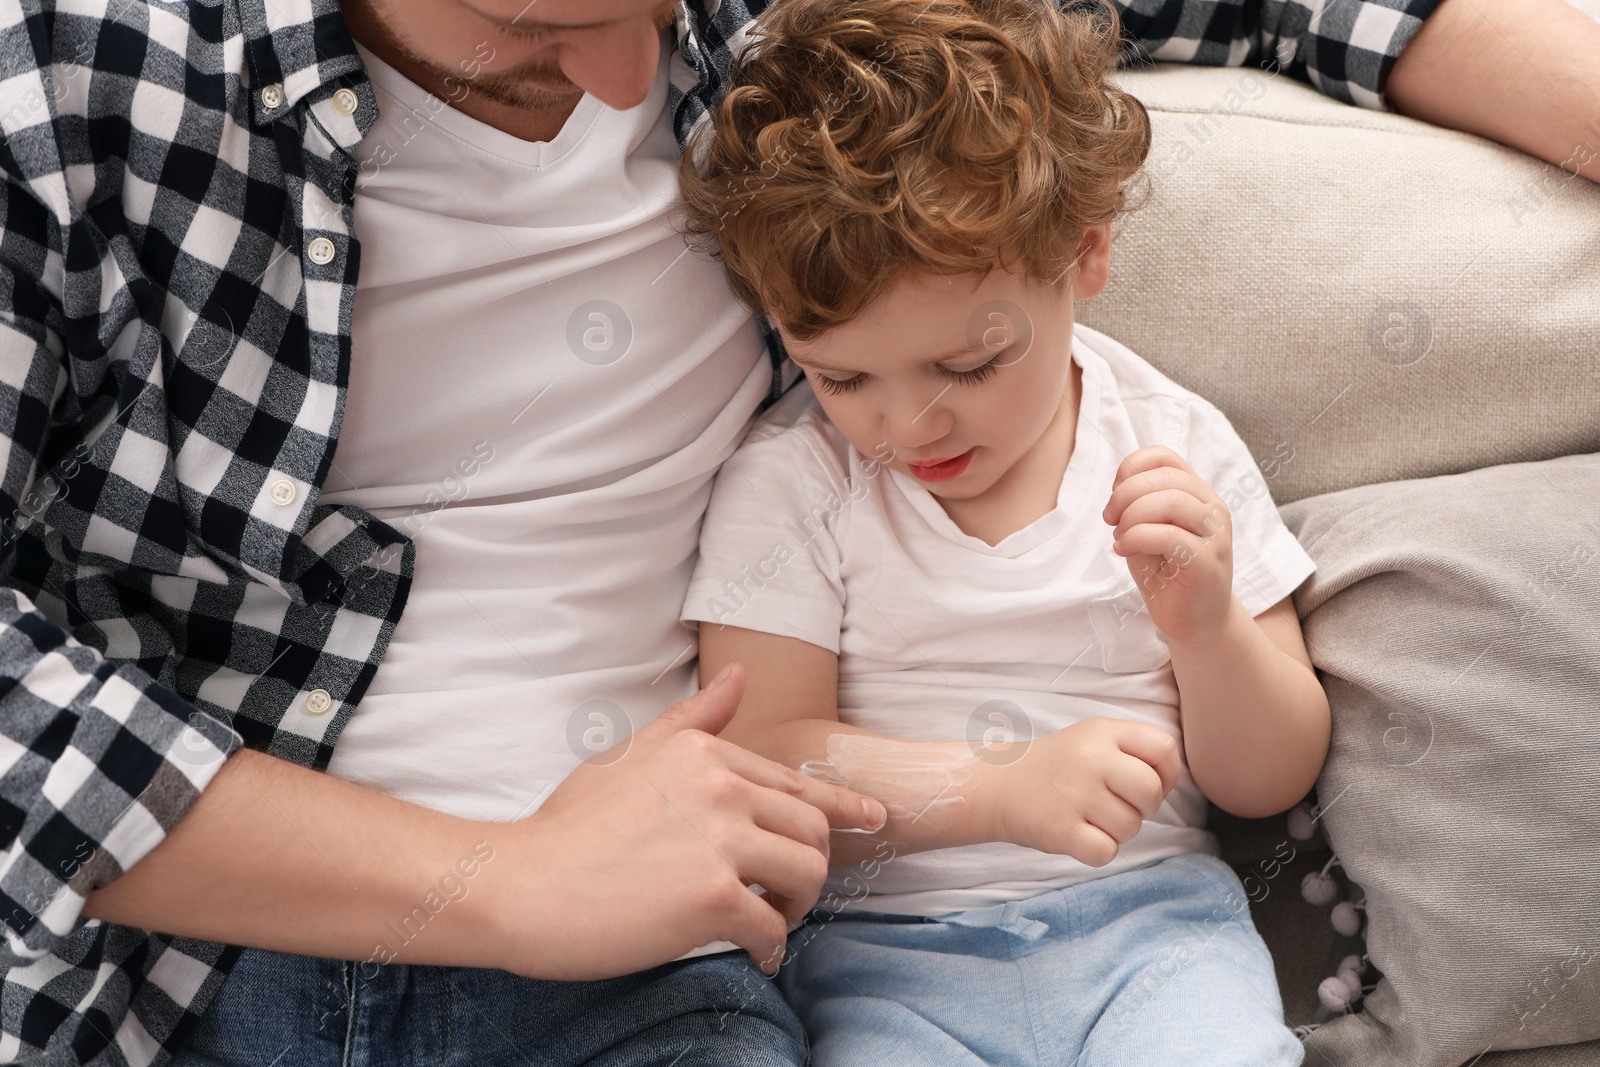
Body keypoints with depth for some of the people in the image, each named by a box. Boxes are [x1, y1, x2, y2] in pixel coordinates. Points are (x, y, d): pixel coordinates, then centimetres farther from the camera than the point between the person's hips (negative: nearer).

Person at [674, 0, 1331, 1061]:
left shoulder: (1172, 452, 2)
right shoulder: (789, 482, -3)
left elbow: (1271, 783, 5)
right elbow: (759, 754, -10)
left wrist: (1208, 628, -16)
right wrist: (1003, 788, -23)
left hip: (1150, 917, 0)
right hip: (887, 944, 0)